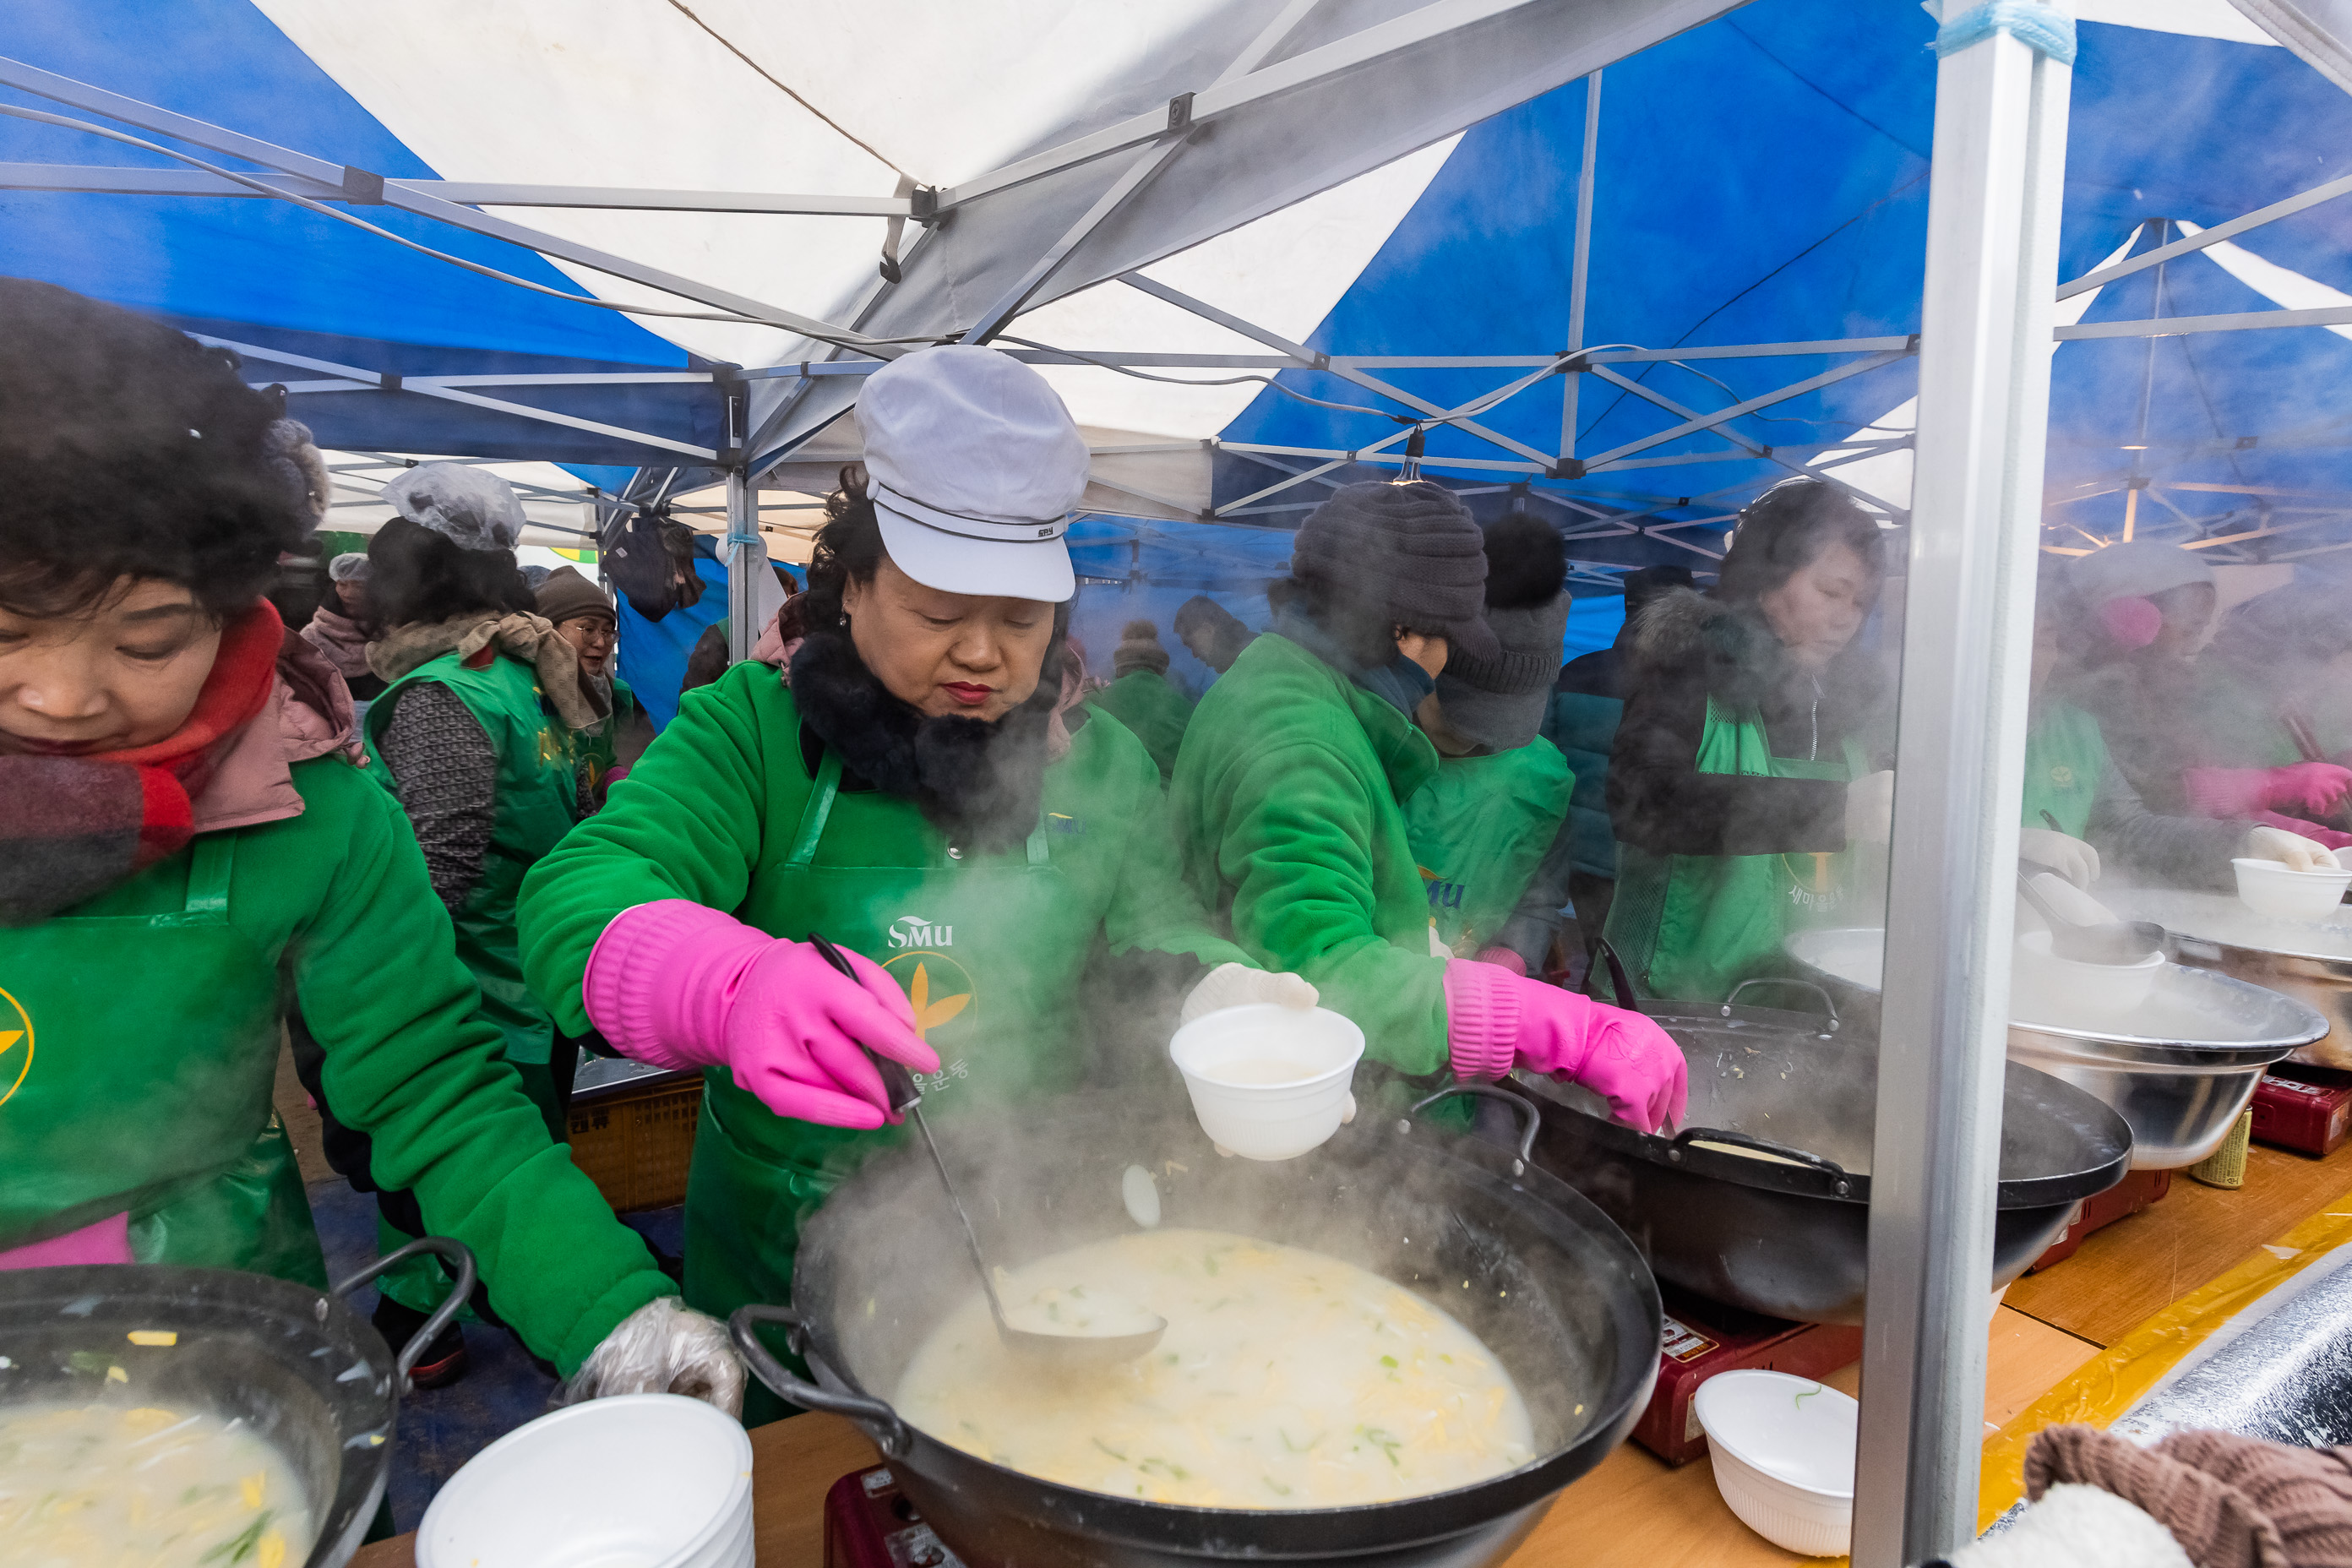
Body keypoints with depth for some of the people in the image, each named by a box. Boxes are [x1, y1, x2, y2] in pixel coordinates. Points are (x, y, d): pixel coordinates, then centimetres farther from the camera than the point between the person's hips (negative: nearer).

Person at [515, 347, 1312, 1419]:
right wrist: (736, 988, -46)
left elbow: (1159, 942, 0)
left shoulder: (1103, 763, -2)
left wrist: (1229, 997, -24)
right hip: (780, 1247, -1)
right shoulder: (752, 729, -12)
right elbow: (577, 898, -24)